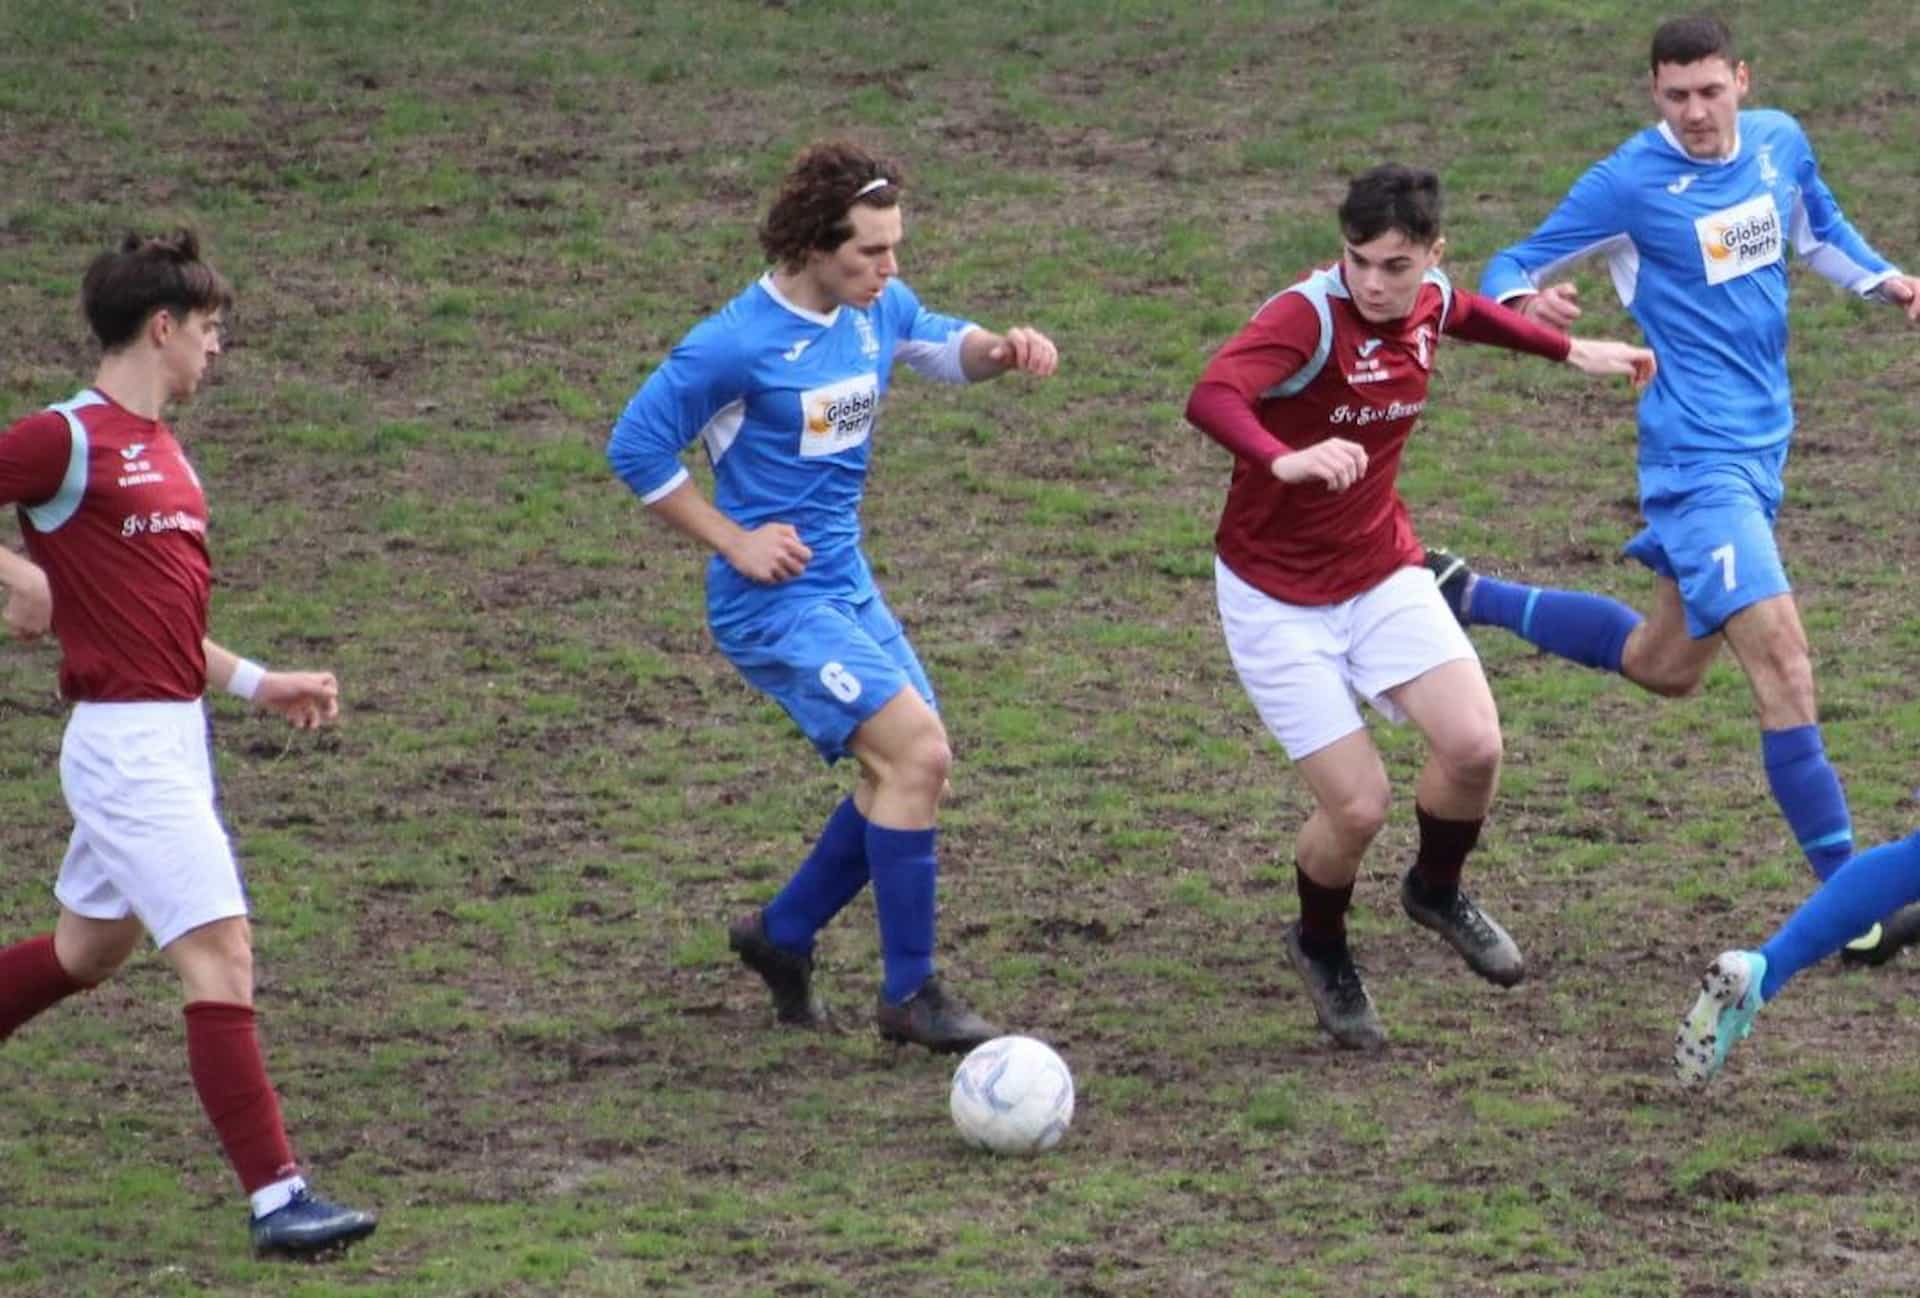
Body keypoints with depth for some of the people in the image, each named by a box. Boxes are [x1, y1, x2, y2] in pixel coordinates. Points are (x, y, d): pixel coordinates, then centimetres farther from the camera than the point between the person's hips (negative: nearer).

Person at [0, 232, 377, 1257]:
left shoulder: (159, 450, 15)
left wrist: (256, 683, 17)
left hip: (171, 740, 10)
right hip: (126, 742, -10)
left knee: (87, 950, 21)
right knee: (221, 951, -13)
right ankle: (275, 1197, -14)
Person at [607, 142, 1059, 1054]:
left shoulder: (876, 310, 3)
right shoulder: (737, 345, -19)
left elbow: (940, 346, 24)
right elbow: (634, 447, -12)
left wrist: (1001, 350, 0)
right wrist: (734, 542, -13)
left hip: (847, 587, 9)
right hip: (776, 602, -9)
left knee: (910, 772, 10)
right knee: (914, 752, -19)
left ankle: (782, 935, 28)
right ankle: (908, 995, -11)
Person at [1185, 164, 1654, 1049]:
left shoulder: (1429, 304, -5)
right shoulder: (1308, 315, -26)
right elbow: (1211, 397, -45)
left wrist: (1569, 349, 25)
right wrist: (1286, 461, -62)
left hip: (1382, 571, 5)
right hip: (1276, 596, -5)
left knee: (1474, 746, -16)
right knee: (1358, 806, -12)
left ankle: (1437, 892, 18)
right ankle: (1321, 948, 22)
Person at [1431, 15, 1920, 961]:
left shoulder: (1779, 142, 5)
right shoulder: (1630, 182, -12)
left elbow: (1819, 230, 24)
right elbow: (1511, 270, -7)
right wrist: (1524, 301, -31)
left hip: (1761, 444, 8)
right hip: (1699, 455, -8)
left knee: (1664, 667, 21)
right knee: (1783, 663, -17)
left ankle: (1467, 597, 38)